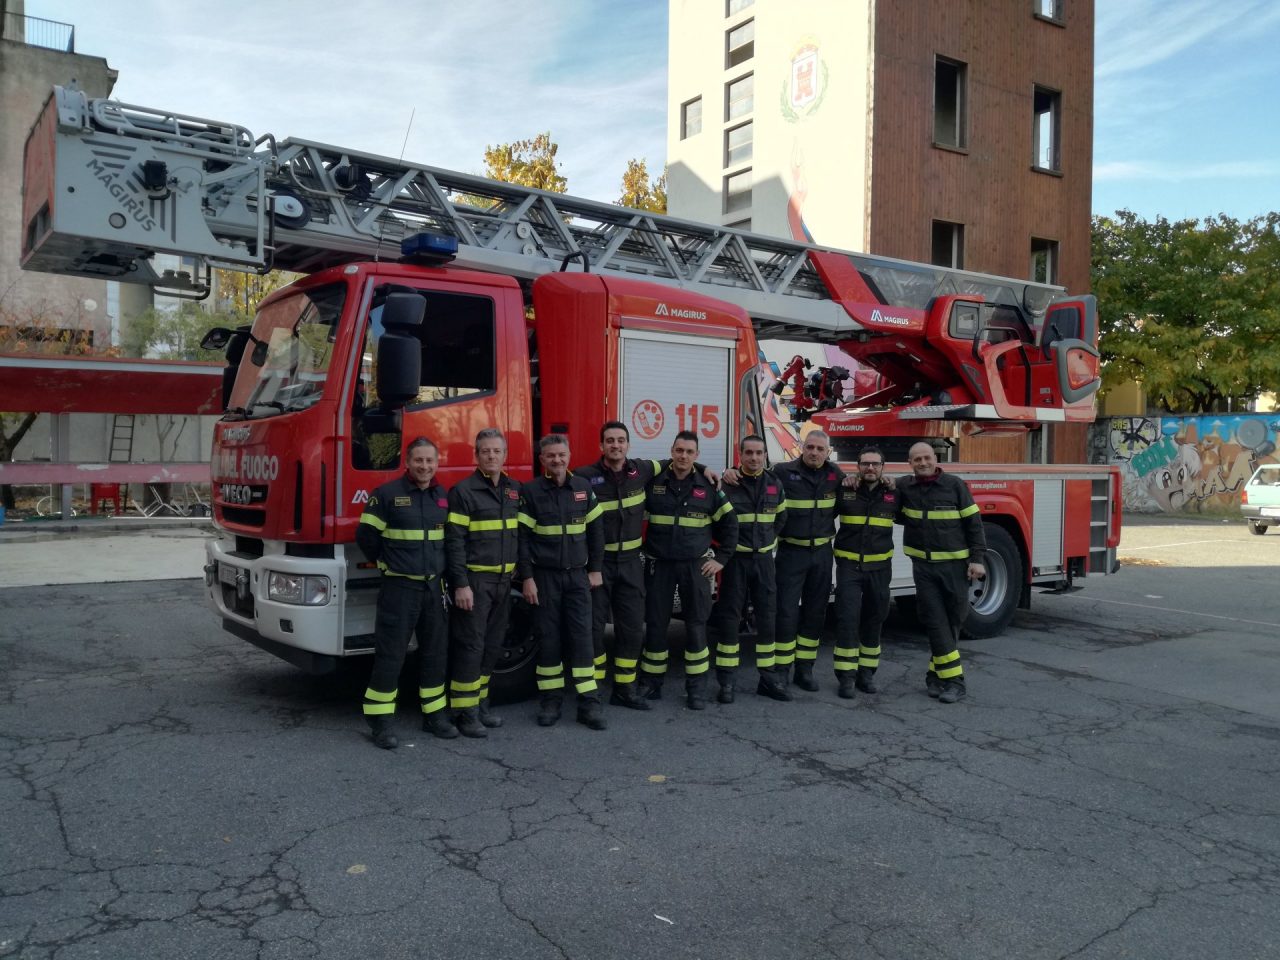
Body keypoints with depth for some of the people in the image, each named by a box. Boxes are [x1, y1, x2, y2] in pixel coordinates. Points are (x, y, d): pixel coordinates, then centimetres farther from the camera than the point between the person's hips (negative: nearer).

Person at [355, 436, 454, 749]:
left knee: (435, 652, 11)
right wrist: (389, 564, 4)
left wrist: (439, 566, 12)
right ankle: (381, 720, 7)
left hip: (434, 586, 5)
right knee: (390, 654, -2)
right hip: (399, 587, -5)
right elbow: (366, 536, -5)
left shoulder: (444, 497, 7)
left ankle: (434, 714, 23)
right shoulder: (387, 495, -9)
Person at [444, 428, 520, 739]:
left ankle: (481, 703, 25)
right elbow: (454, 542, -13)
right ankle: (464, 711, 5)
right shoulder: (463, 491, -9)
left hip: (503, 581, 6)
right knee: (470, 645, -3)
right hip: (474, 580, -6)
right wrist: (460, 584, -18)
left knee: (492, 645, 13)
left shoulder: (515, 490, 9)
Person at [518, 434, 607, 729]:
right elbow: (522, 537, -6)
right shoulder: (530, 492, -4)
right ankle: (551, 700, 14)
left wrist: (595, 569, 6)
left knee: (581, 636, 0)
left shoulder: (583, 488, 5)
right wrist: (527, 578, -10)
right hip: (544, 576, -2)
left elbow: (595, 531, 10)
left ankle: (589, 702, 3)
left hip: (577, 575, 2)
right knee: (548, 638, 4)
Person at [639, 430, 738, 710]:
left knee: (696, 625, 2)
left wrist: (722, 558, 2)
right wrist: (641, 549, 1)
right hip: (659, 565, 0)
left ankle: (696, 687, 12)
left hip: (696, 566, 0)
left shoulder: (708, 486, 1)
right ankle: (652, 682, 19)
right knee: (656, 623, 5)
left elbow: (729, 522, 7)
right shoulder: (653, 482, 0)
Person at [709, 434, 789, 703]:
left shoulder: (774, 483, 4)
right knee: (729, 618, 0)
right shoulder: (727, 484, -10)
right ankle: (727, 682, 6)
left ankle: (768, 679, 15)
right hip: (735, 558, -4)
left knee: (767, 617, 6)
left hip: (764, 558, 4)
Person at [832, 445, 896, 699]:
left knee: (873, 620, 10)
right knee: (847, 618, -7)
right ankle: (846, 676, -2)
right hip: (849, 565, -2)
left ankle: (866, 672, 23)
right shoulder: (844, 491, -2)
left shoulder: (893, 494, 1)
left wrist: (892, 488, 2)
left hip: (879, 568, 2)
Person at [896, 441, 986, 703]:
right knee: (935, 622, -2)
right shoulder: (904, 488, 3)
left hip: (954, 565, -1)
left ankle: (936, 674, 18)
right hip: (923, 566, 1)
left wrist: (976, 559, -8)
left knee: (953, 621, 5)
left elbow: (973, 523, -2)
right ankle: (953, 679, 3)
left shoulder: (955, 485, -3)